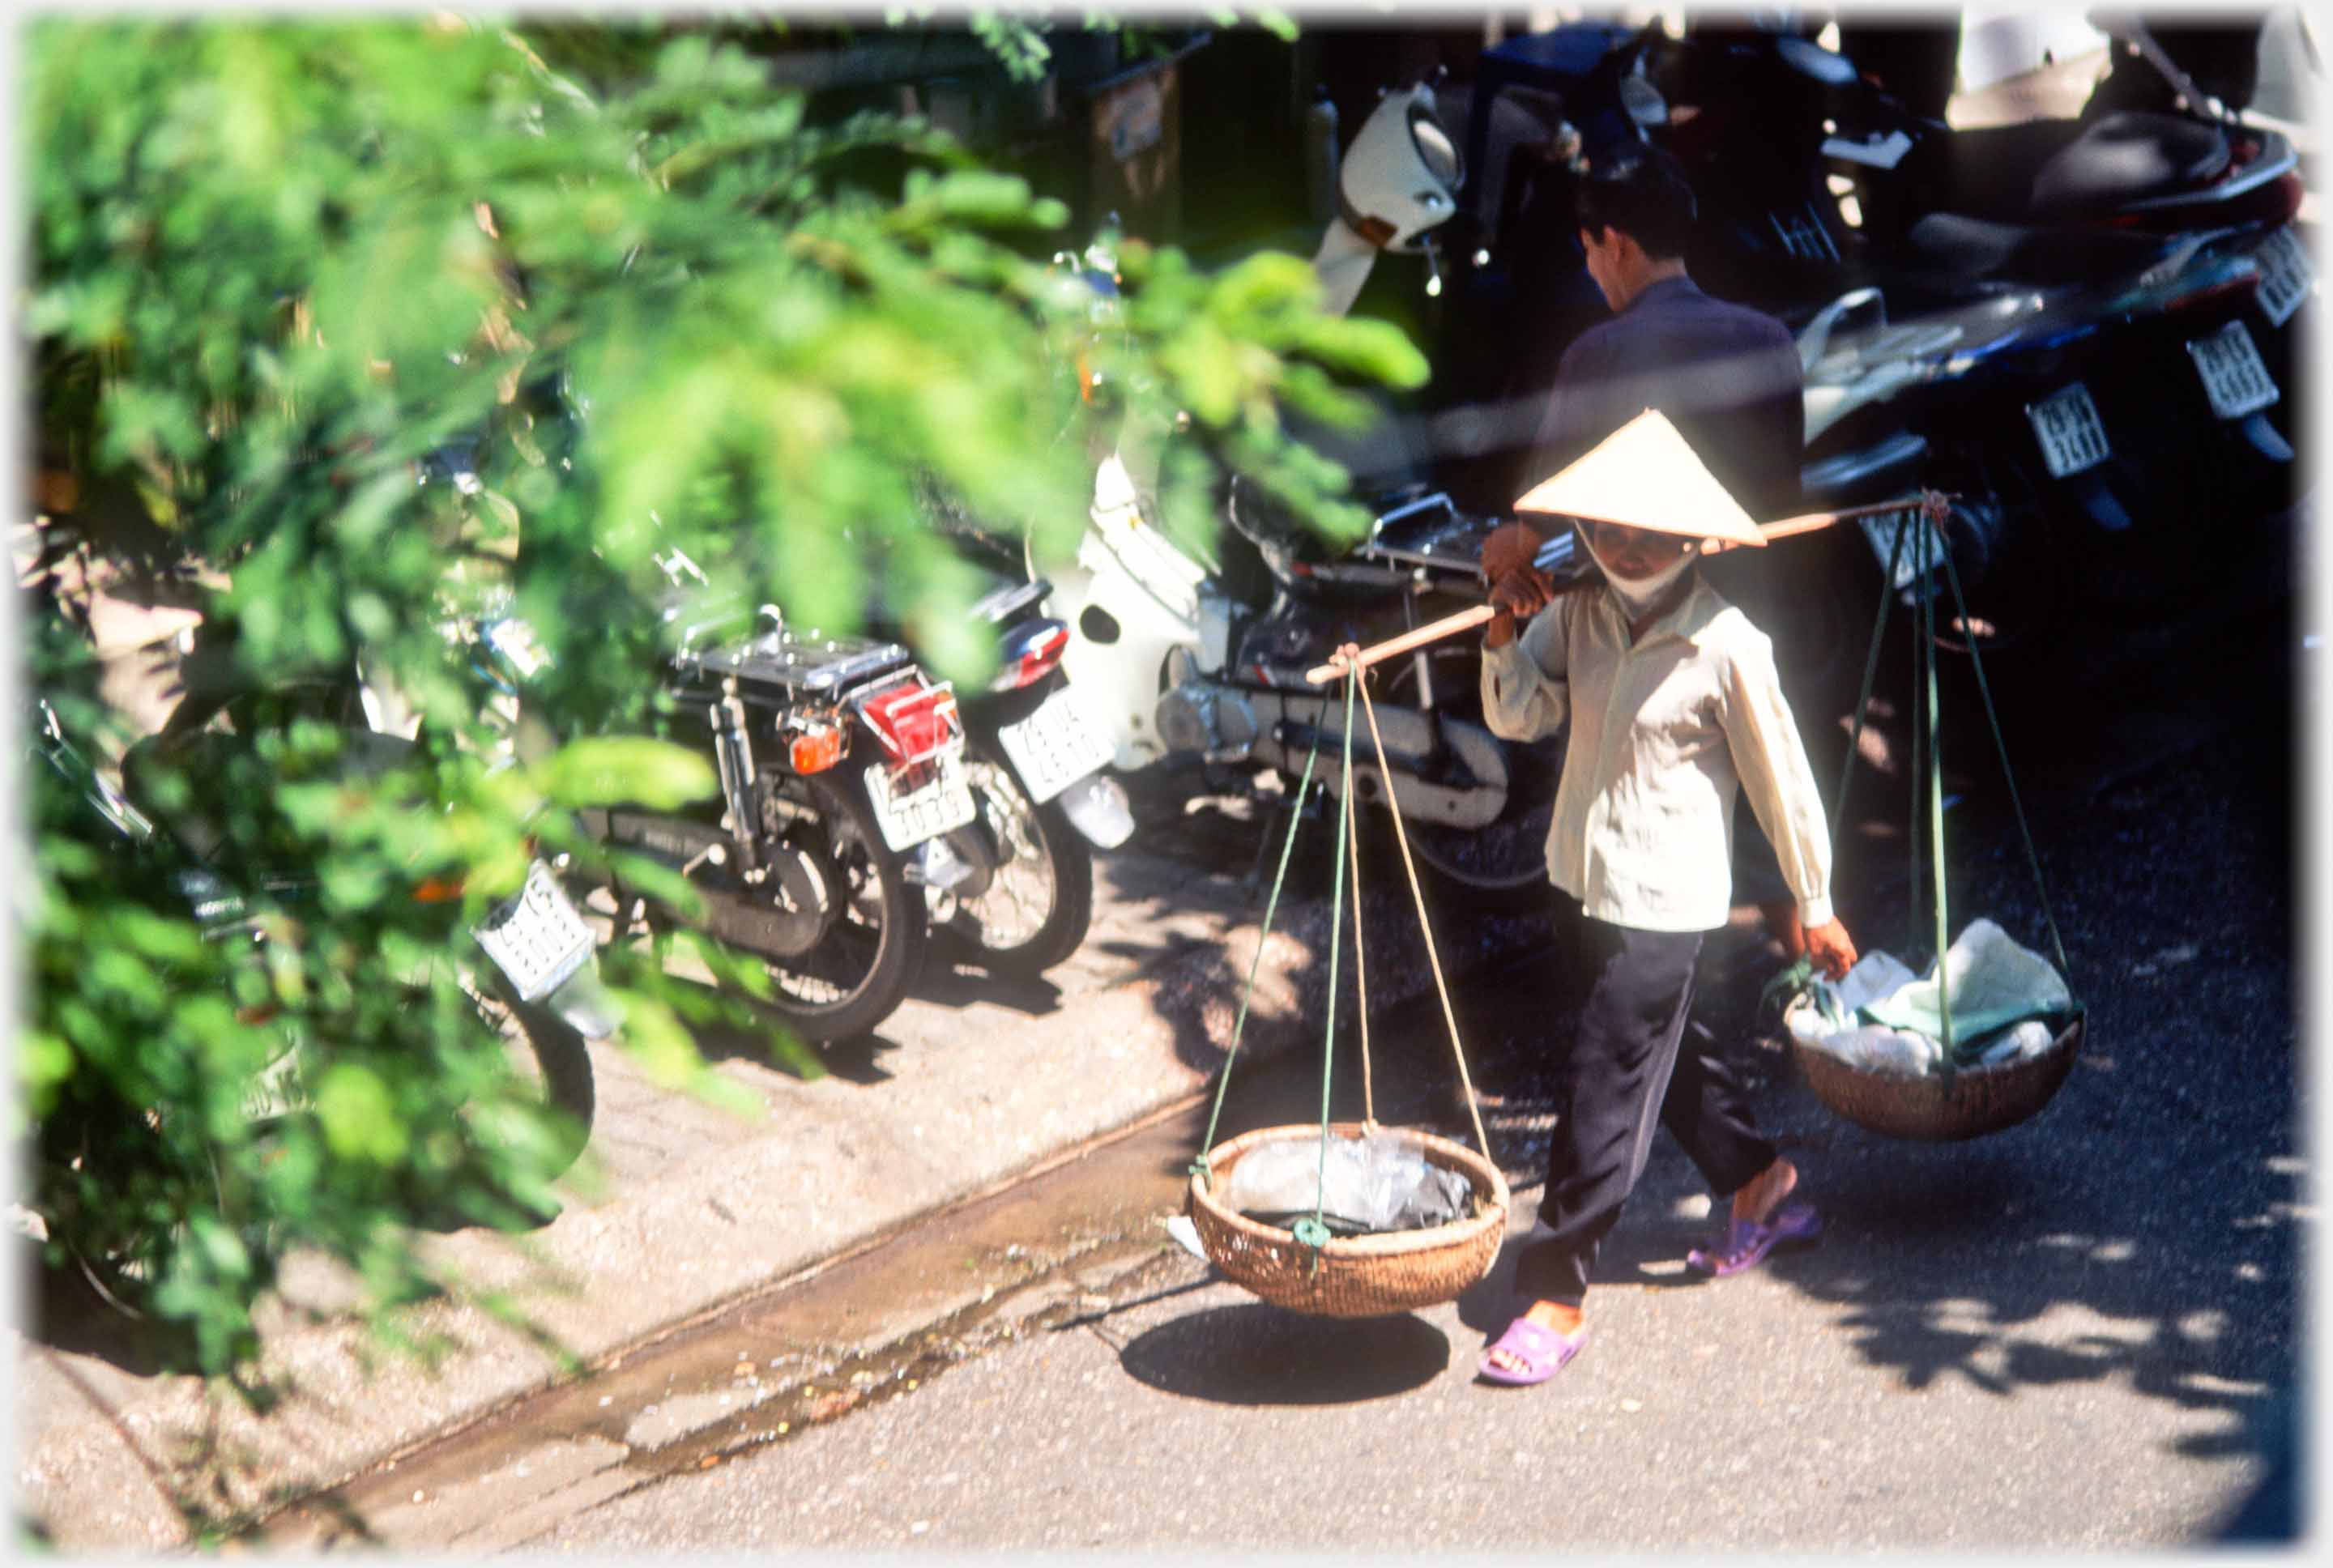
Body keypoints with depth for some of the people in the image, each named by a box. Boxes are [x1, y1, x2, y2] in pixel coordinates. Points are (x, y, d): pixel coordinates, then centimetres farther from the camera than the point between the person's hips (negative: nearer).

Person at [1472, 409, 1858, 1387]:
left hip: (1663, 901, -7)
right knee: (1659, 1055, 22)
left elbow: (1780, 780, -8)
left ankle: (1556, 1293, 3)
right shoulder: (1580, 616, 0)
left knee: (1605, 1087, -5)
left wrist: (1814, 906, 0)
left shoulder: (1725, 646, -16)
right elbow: (1517, 718, -3)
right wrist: (1505, 631, -20)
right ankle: (1763, 1188, 45)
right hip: (1585, 878, 7)